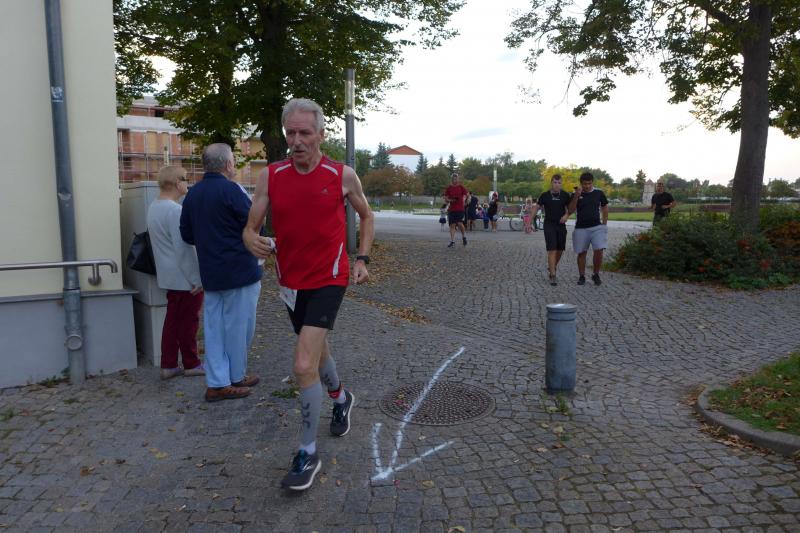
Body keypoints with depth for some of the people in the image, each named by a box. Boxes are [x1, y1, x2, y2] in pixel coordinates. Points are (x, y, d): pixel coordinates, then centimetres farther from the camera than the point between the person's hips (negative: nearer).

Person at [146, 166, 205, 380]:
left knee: (172, 320, 14)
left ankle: (168, 365, 19)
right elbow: (183, 248, -22)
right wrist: (196, 278, -17)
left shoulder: (153, 208, 10)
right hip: (185, 278, -9)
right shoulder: (175, 210, -21)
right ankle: (191, 364, 15)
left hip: (169, 276, 9)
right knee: (188, 322, 3)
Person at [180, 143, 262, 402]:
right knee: (238, 327, 7)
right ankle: (236, 377, 20)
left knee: (214, 327, 10)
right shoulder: (231, 190, -15)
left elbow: (187, 234, 11)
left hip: (210, 273, 7)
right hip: (240, 272, -7)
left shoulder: (192, 194, 7)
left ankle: (217, 383, 15)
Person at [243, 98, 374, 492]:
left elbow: (367, 215, 9)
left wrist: (362, 259, 0)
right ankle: (341, 398, 54)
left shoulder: (343, 175, -8)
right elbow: (250, 227, -2)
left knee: (304, 365, -15)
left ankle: (308, 455, 3)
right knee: (317, 350, 23)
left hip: (328, 280, -4)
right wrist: (252, 240, -25)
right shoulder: (270, 176, -3)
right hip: (291, 282, 4)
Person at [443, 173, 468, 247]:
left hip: (460, 209, -2)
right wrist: (450, 200, -9)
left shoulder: (461, 187, 2)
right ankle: (452, 241, 5)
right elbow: (446, 198, 9)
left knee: (460, 224, -13)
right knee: (452, 225, 0)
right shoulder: (449, 188, 6)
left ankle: (464, 236, 15)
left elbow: (466, 194, 9)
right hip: (451, 209, 2)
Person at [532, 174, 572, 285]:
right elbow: (536, 208, 2)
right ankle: (553, 275, -10)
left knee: (560, 250, 9)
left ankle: (551, 268, 34)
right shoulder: (544, 195, -3)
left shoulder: (565, 195, 2)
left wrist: (566, 215, -12)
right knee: (552, 250, -11)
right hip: (549, 225, -3)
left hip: (561, 225, 3)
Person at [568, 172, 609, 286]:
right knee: (581, 253, 6)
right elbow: (571, 210, -8)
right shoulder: (576, 194, 1)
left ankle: (596, 274, 6)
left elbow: (605, 208, 13)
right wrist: (576, 196, -19)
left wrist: (604, 224, 7)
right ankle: (582, 276, 18)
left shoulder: (599, 193, 3)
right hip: (581, 228, 0)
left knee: (599, 250, -13)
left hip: (597, 227, 0)